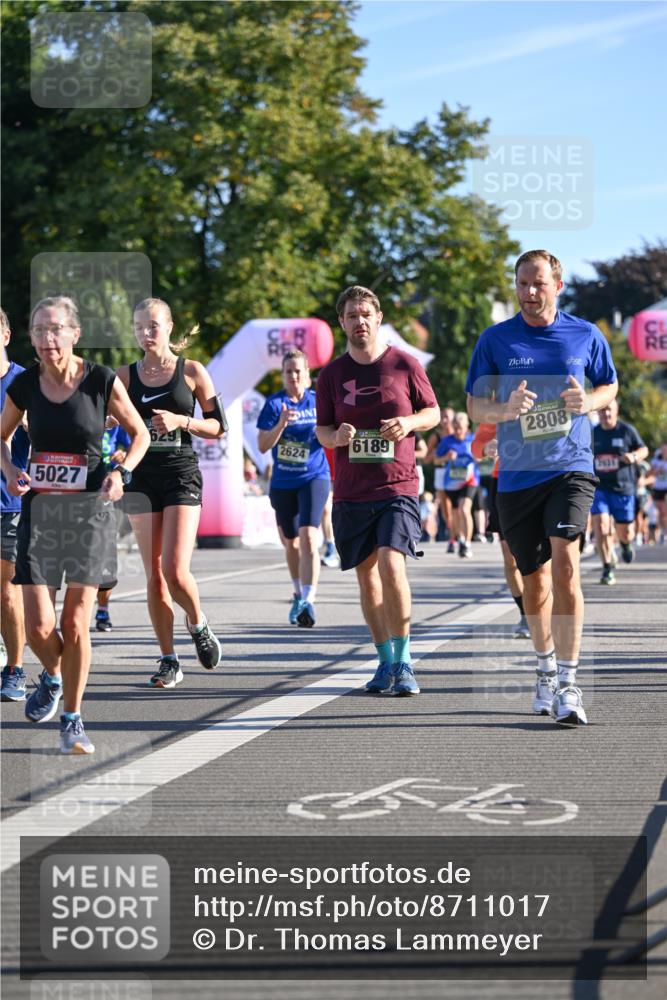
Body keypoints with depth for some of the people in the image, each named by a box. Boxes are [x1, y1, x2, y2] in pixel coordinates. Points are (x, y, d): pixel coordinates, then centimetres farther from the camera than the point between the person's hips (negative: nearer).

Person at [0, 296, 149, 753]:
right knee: (38, 627, -6)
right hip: (39, 509, 2)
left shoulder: (102, 381, -7)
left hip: (89, 510, -2)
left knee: (75, 623, -3)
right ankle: (53, 677, 29)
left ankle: (72, 721, 12)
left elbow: (140, 433, 6)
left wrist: (121, 472, -12)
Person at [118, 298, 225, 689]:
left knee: (175, 571, -15)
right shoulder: (126, 376, 7)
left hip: (183, 476, -3)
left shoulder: (192, 372, 1)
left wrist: (181, 421, -13)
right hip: (144, 477, 3)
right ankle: (169, 661, 10)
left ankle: (198, 623, 16)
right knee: (154, 575, 1)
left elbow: (218, 427, 3)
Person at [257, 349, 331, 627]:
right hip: (283, 482, 2)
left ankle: (308, 601, -24)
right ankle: (298, 594, 35)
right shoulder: (274, 403, -3)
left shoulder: (318, 401, 1)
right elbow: (263, 446, -10)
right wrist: (281, 424, -25)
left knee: (308, 538, -19)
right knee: (290, 542, 14)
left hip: (314, 478, -2)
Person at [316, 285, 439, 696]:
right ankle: (387, 662, 20)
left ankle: (404, 662, -11)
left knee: (391, 564, -19)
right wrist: (336, 436, -10)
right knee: (367, 576, 7)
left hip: (398, 486, -3)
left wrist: (409, 423, -12)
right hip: (351, 492, 3)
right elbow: (322, 429, 13)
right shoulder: (332, 374, 7)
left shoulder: (404, 364, 1)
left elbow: (433, 412, 9)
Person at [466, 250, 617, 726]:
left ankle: (567, 685, -19)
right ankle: (546, 666, 36)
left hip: (571, 468, -2)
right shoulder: (495, 339, 2)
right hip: (517, 477, 2)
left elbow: (610, 385, 17)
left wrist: (589, 401, -6)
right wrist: (504, 409, -17)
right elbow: (474, 405, 6)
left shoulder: (586, 336, 3)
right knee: (534, 579, 11)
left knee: (565, 565, -20)